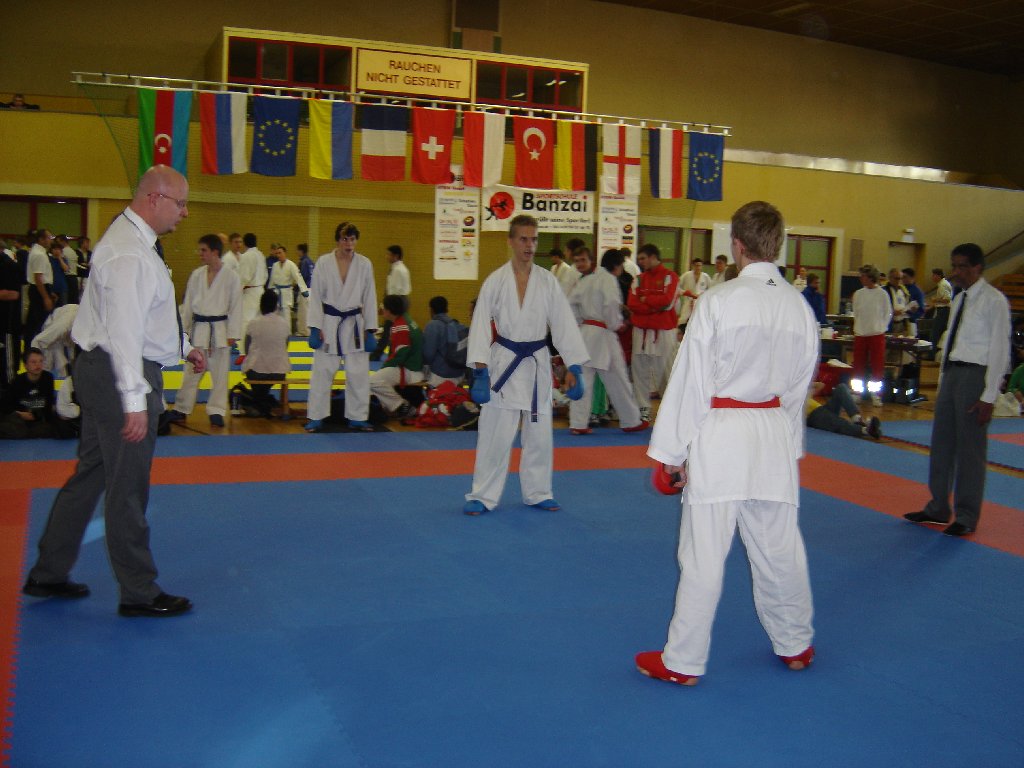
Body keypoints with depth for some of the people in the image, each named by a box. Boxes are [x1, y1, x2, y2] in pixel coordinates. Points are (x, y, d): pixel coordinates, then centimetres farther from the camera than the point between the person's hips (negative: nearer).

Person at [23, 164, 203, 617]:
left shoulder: (132, 240, 13)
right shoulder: (129, 254, -21)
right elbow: (124, 330, -25)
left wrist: (183, 347, 28)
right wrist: (135, 401, -26)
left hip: (103, 371, 11)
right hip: (119, 376, -11)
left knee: (92, 472, 18)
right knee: (127, 486, 0)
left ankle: (48, 574, 30)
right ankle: (139, 593, 12)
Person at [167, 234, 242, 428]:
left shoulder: (231, 276, -5)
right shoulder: (196, 275, 5)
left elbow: (235, 307, -4)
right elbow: (187, 304, 12)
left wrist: (232, 334, -7)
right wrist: (181, 328, 10)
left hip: (219, 329, -3)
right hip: (198, 328, 3)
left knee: (219, 372, 3)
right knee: (192, 371, 9)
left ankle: (216, 411, 12)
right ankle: (181, 409, 17)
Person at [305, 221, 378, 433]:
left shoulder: (364, 264, 0)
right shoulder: (323, 262, -4)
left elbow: (369, 298, 4)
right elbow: (315, 296, -2)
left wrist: (370, 331, 1)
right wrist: (315, 328, -8)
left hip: (354, 324, 2)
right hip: (329, 324, -1)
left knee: (358, 373, 4)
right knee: (322, 372, 2)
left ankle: (358, 418, 16)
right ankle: (316, 417, 12)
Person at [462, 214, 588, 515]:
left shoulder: (548, 282, 1)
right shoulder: (496, 281, -5)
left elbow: (564, 324, 1)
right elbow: (481, 325, -6)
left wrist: (574, 367, -3)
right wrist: (480, 369, -14)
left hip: (537, 364, 3)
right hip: (504, 362, -2)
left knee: (539, 433, 11)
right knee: (495, 433, -1)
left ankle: (537, 493, 26)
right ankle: (482, 496, 11)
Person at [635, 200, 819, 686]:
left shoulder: (719, 301, -12)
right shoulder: (800, 307, 4)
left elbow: (692, 380, -10)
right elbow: (799, 386, 12)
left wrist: (672, 451, -4)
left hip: (719, 435, -5)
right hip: (775, 438, 5)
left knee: (703, 554, 1)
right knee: (779, 548, 17)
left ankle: (684, 661, 12)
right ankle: (795, 645, 34)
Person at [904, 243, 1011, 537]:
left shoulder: (993, 301, -10)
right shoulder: (960, 299, 14)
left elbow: (1000, 351, -12)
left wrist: (988, 397, -14)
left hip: (975, 375, -8)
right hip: (951, 373, 8)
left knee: (970, 449, 0)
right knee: (942, 443, 14)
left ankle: (966, 517, 14)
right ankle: (938, 508, 27)